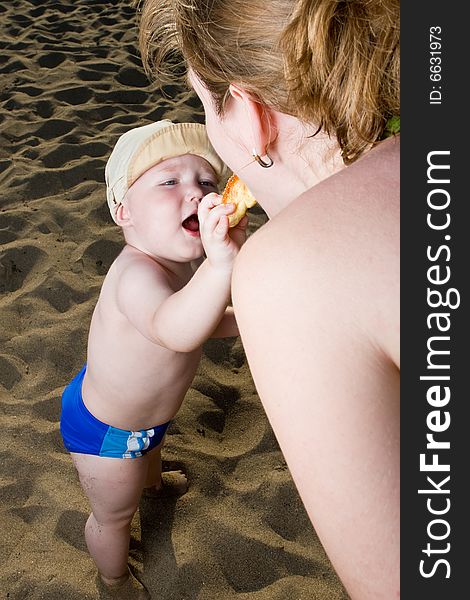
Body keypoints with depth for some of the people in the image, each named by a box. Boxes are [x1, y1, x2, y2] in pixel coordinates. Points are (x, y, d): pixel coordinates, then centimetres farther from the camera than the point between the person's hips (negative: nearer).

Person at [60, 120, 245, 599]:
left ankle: (151, 481, 78)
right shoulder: (137, 273, -42)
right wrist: (221, 264, -78)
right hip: (107, 433, -9)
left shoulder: (178, 263, -11)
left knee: (150, 445, 42)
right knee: (114, 515, 20)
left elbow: (198, 322, 9)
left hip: (143, 410, 9)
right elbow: (175, 330, -64)